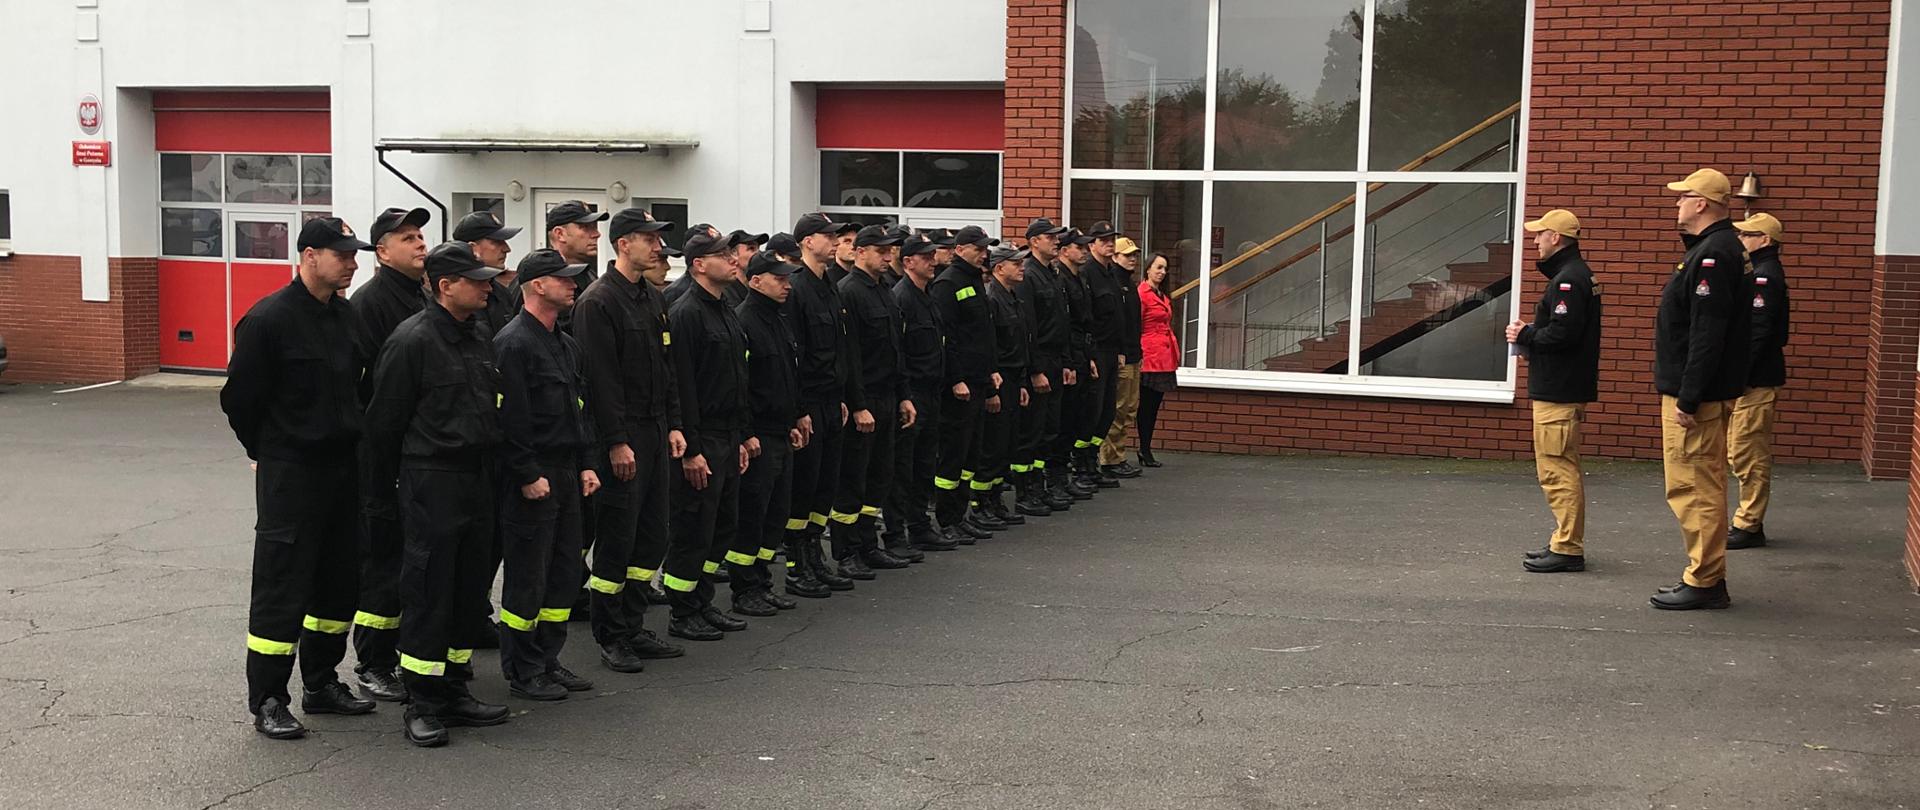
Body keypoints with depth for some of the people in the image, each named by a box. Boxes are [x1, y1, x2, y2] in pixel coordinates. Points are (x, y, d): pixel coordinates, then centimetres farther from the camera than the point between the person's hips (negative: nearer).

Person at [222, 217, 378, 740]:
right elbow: (239, 398, -7)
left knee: (341, 580, 13)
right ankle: (267, 701, 8)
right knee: (282, 585, -2)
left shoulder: (348, 315, 7)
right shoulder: (269, 319, -13)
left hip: (343, 469, 7)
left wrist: (351, 440, 13)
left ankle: (322, 683, 27)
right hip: (289, 474, -7)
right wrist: (269, 452, 3)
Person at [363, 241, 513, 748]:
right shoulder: (413, 339, -12)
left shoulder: (477, 339, 13)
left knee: (470, 586, 12)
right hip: (431, 481, -8)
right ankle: (421, 705, 5)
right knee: (429, 590, -4)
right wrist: (389, 483, -4)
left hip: (477, 476, 8)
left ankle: (454, 691, 22)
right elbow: (386, 418, -10)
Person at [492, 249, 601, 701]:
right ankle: (522, 673, 9)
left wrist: (586, 464, 13)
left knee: (564, 572, 12)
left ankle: (548, 662, 23)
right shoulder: (513, 343, -13)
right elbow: (510, 418, -18)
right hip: (531, 480, -9)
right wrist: (529, 475, -19)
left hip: (565, 473, 9)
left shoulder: (565, 345, 16)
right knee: (527, 578, -1)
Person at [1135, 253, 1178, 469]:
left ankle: (1146, 450, 14)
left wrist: (1175, 352, 18)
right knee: (1147, 405, -4)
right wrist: (1139, 354, -16)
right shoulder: (1142, 293, -9)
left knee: (1154, 405, 10)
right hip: (1150, 357, -9)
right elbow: (1136, 327, -12)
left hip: (1165, 358, 9)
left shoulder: (1163, 296, 19)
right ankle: (1144, 452, 1)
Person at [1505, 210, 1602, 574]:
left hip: (1558, 393, -11)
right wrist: (1529, 335, 9)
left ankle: (1568, 549, -5)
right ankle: (1565, 542, 23)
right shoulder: (1577, 274, 18)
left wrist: (1525, 335, -10)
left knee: (1557, 469, -8)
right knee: (1561, 468, 16)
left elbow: (1562, 333, -25)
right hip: (1562, 389, 11)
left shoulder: (1568, 279, -16)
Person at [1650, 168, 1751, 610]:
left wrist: (1689, 399, -24)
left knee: (1694, 489, -6)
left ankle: (1704, 582, 0)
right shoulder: (1714, 248, 16)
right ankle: (1707, 577, 23)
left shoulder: (1713, 255, -18)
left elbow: (1707, 334, -24)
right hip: (1692, 391, 11)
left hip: (1697, 396, -11)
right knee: (1698, 487, 15)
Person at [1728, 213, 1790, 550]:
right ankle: (1749, 522, 21)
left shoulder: (1765, 277, -15)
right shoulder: (1760, 273, 16)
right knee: (1743, 454, 14)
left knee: (1747, 454, -6)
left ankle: (1748, 526, 0)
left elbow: (1758, 332, -21)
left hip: (1755, 382, -10)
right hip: (1753, 379, 10)